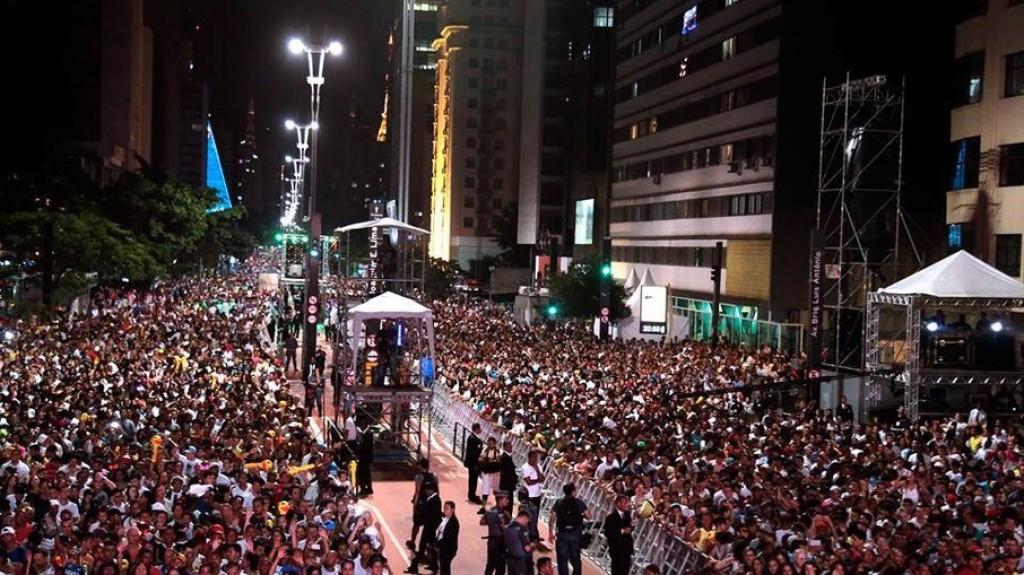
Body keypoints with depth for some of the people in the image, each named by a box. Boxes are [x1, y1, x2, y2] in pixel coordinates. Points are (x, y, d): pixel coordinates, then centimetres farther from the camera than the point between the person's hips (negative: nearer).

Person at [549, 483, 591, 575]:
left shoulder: (558, 503, -3)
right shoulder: (579, 503, -5)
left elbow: (552, 519, -5)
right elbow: (588, 517, -7)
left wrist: (551, 533, 4)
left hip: (562, 534, 0)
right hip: (576, 534, 0)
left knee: (562, 559, 7)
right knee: (576, 559, 14)